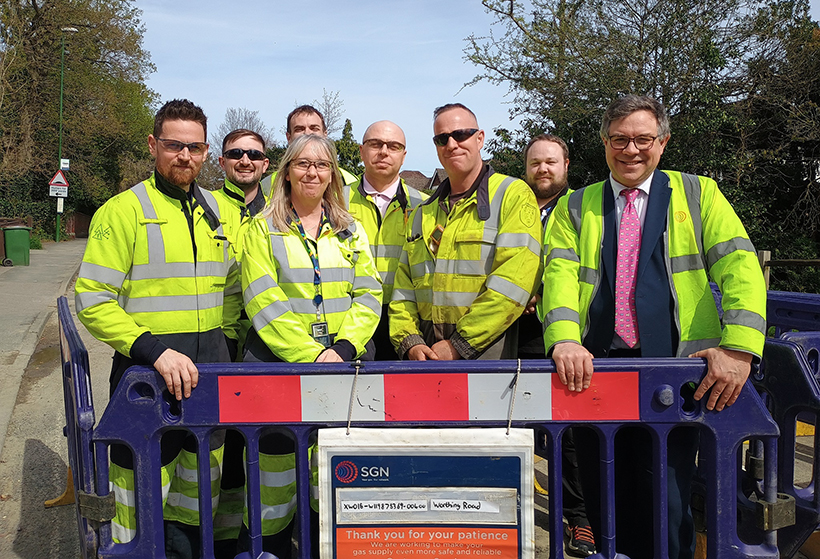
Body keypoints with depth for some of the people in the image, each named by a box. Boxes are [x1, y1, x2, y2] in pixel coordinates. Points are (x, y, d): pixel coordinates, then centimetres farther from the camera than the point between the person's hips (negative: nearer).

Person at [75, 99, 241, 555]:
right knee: (144, 482, 4)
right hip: (147, 366, -5)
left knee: (200, 485, 17)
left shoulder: (219, 212, 10)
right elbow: (93, 301, -12)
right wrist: (154, 350, -22)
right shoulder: (123, 210, -7)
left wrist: (227, 345, 9)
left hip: (210, 368, 5)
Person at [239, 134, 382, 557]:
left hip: (343, 364, 2)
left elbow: (368, 295, 6)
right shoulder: (264, 228, 5)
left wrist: (344, 348, -10)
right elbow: (263, 302, -6)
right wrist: (311, 354, -15)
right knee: (275, 464, 1)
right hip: (279, 363, -2)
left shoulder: (351, 231, 13)